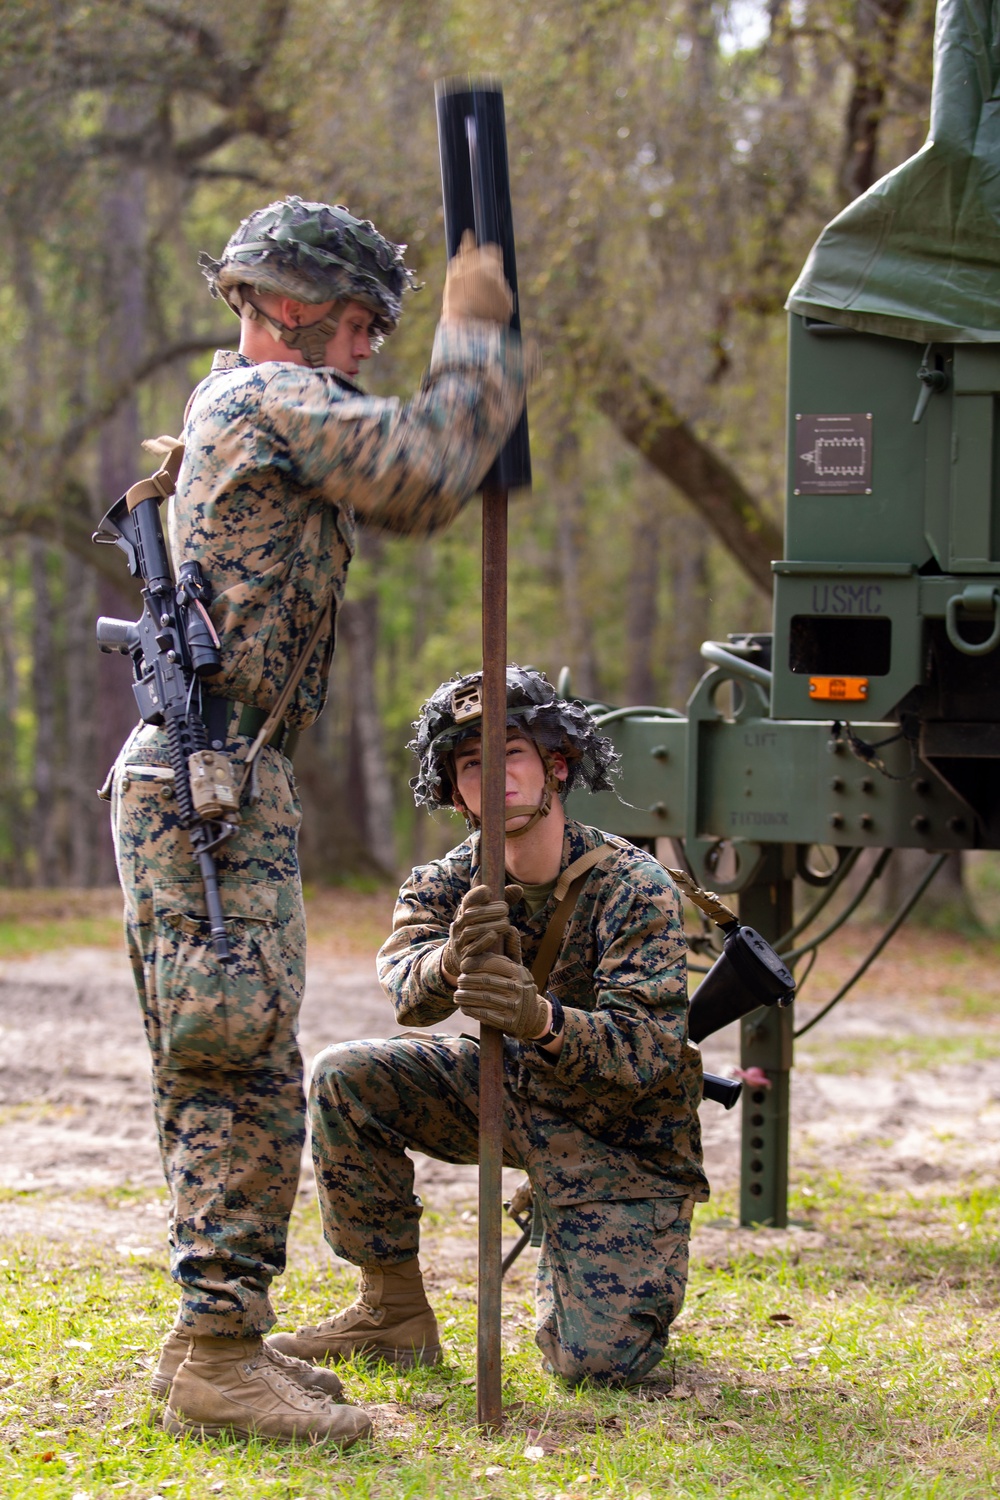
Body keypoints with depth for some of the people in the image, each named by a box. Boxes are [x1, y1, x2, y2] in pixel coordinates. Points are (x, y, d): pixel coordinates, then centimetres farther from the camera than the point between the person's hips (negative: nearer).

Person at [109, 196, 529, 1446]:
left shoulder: (234, 411, 22)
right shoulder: (274, 401, -9)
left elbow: (402, 483, 25)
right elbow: (428, 477, -18)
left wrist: (475, 352, 16)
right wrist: (474, 338, -4)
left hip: (195, 780, 11)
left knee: (214, 1079, 12)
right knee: (247, 1073, -12)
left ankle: (215, 1342, 17)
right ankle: (217, 1359, -12)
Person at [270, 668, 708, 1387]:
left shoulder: (636, 889, -23)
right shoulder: (448, 883, -8)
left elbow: (651, 1047, -32)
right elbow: (405, 982, -27)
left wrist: (543, 1020, -51)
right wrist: (451, 962, -52)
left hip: (623, 1139, -4)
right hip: (514, 1087, 5)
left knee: (597, 1362, -20)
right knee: (345, 1078, -17)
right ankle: (395, 1313, -3)